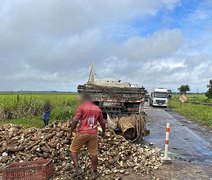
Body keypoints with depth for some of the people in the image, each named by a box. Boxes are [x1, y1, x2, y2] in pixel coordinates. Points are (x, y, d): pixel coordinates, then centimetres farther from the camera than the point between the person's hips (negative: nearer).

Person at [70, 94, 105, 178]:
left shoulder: (81, 107, -4)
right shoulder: (98, 109, 10)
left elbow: (75, 121, -11)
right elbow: (102, 122, 16)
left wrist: (71, 131, -1)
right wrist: (103, 132, 30)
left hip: (82, 133, -4)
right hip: (93, 134, 4)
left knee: (73, 150, 11)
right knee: (94, 153, 12)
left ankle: (78, 168, 3)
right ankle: (95, 172, 22)